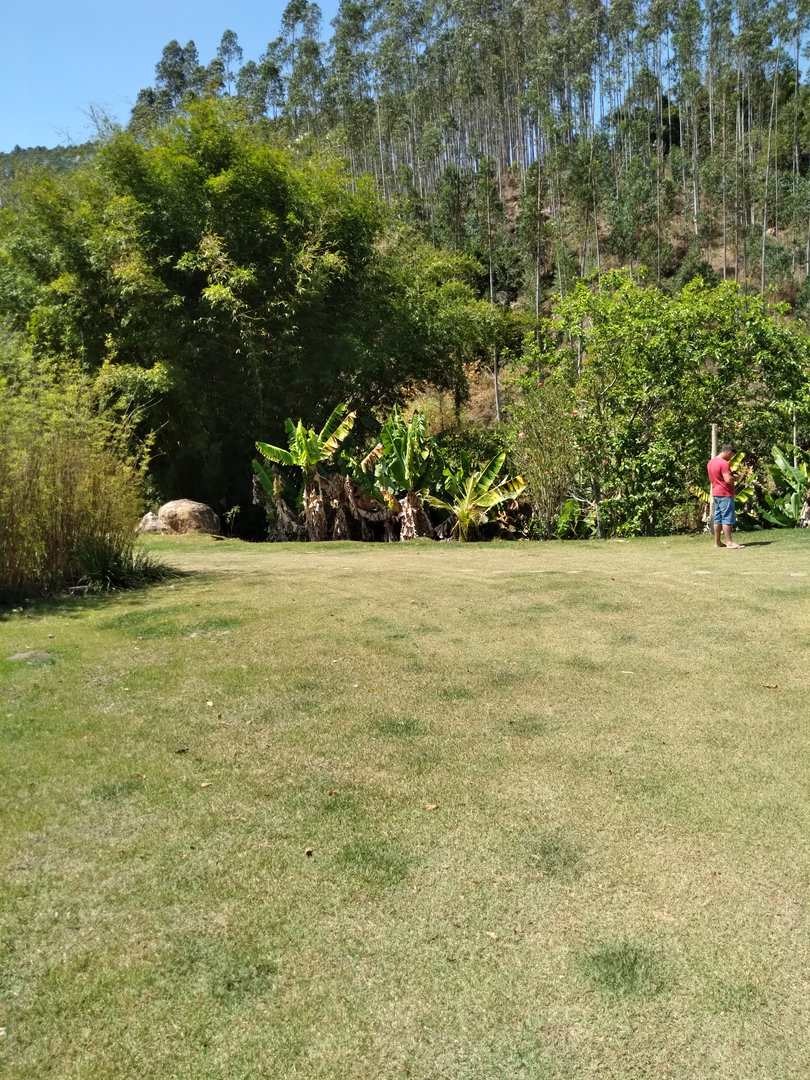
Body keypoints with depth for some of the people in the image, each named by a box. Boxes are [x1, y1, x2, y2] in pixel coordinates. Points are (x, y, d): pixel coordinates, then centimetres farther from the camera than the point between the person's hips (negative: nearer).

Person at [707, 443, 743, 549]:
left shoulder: (711, 462, 12)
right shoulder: (724, 463, -17)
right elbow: (728, 480, -24)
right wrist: (735, 477, -5)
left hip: (715, 493, 9)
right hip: (725, 494, -9)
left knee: (718, 518, 10)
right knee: (727, 518, -7)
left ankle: (717, 542, 12)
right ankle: (729, 542, -7)